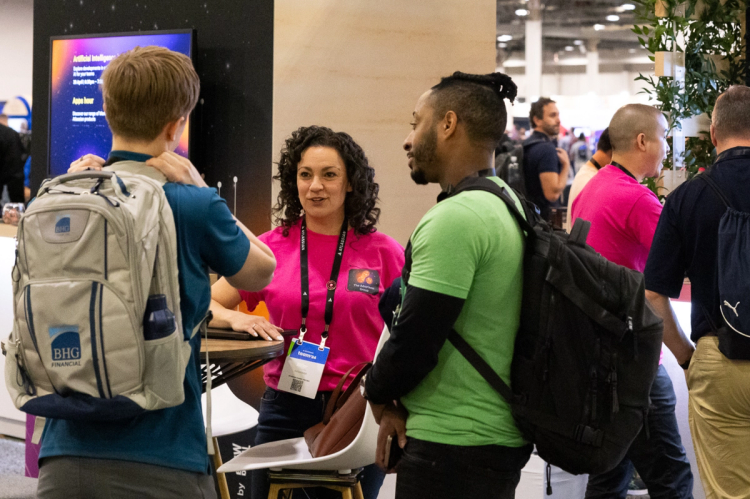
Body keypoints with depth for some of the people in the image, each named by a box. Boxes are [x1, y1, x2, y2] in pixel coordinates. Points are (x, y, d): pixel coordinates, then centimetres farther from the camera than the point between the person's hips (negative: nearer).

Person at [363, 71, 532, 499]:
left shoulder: (455, 219, -18)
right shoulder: (510, 208, 12)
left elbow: (414, 342, -21)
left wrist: (378, 395, -1)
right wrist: (400, 405, 7)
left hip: (451, 448, -9)